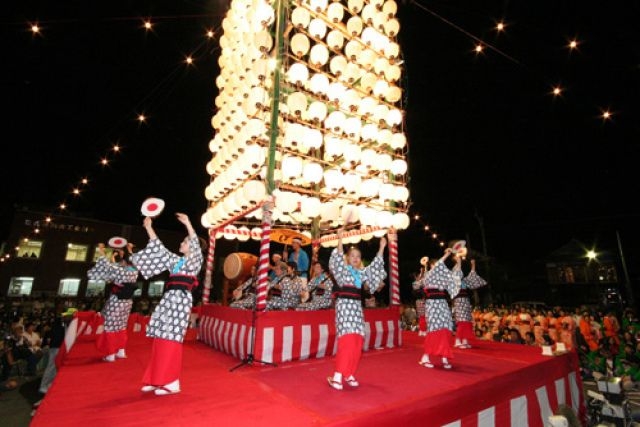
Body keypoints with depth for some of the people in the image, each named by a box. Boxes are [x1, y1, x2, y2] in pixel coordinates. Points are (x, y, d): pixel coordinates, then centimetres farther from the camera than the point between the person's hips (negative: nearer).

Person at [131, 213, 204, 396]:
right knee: (161, 339, 8)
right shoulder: (175, 260, 20)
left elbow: (196, 246, -18)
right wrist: (149, 228, 18)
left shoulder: (195, 261, 1)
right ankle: (158, 379, 18)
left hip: (181, 299, -7)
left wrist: (188, 224, -28)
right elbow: (159, 249, 21)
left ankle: (172, 382, -1)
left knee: (171, 339, -8)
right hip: (169, 298, 7)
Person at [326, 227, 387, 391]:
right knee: (346, 339, -15)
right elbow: (338, 260, -18)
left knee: (357, 341, 4)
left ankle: (349, 374, 17)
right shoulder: (342, 269, 0)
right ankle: (337, 376, -11)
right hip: (344, 305, -6)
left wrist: (381, 248, 8)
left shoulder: (362, 272, 15)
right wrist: (340, 240, -29)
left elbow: (375, 267, 14)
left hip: (357, 306, 6)